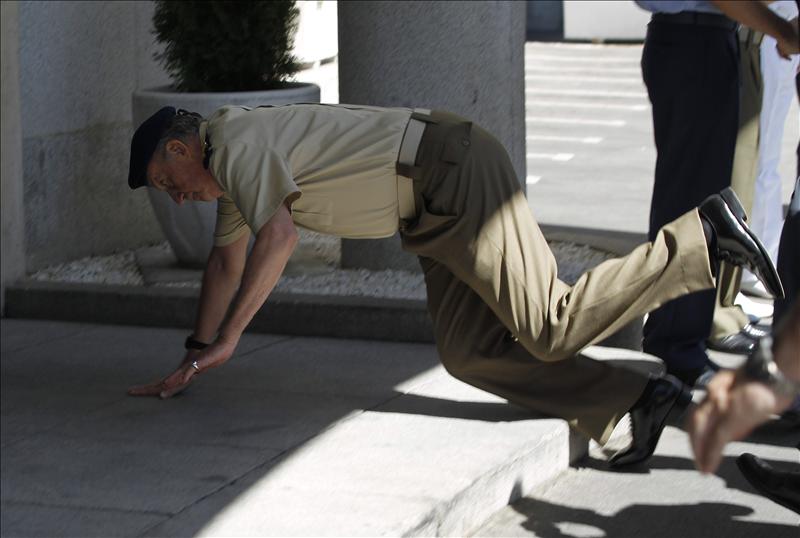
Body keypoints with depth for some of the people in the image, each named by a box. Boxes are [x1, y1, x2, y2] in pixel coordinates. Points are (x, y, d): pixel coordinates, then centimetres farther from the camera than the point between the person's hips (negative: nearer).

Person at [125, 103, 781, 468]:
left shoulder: (237, 142, -11)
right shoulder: (230, 164, 21)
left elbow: (278, 236, -24)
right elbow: (228, 260, 31)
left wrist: (226, 339, -19)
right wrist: (192, 360, 33)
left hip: (455, 173, -10)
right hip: (436, 211, 10)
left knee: (550, 328, -16)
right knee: (469, 355, 3)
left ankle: (704, 237, -10)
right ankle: (640, 399, 0)